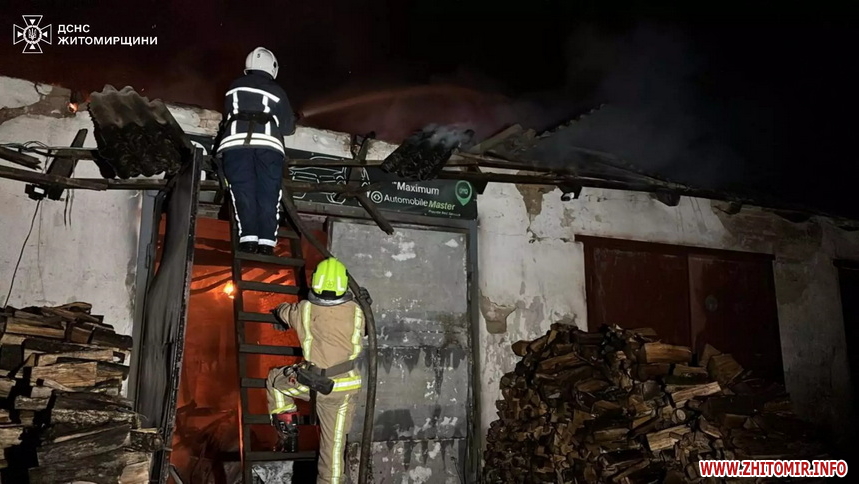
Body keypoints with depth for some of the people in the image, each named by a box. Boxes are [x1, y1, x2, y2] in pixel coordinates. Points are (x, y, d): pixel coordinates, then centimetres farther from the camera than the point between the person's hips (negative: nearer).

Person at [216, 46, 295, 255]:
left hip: (236, 142, 1)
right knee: (268, 194, -2)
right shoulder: (277, 92, 17)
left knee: (243, 192, -4)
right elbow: (288, 128, 20)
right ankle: (267, 241, -14)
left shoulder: (234, 87, 24)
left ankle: (248, 239, -17)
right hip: (268, 145, -1)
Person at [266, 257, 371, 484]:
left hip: (311, 381, -2)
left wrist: (280, 309, 39)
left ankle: (288, 434, 22)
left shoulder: (305, 310, -7)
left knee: (275, 379, 28)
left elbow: (284, 312, 16)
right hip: (343, 386, 2)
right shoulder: (355, 311, -6)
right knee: (334, 443, 12)